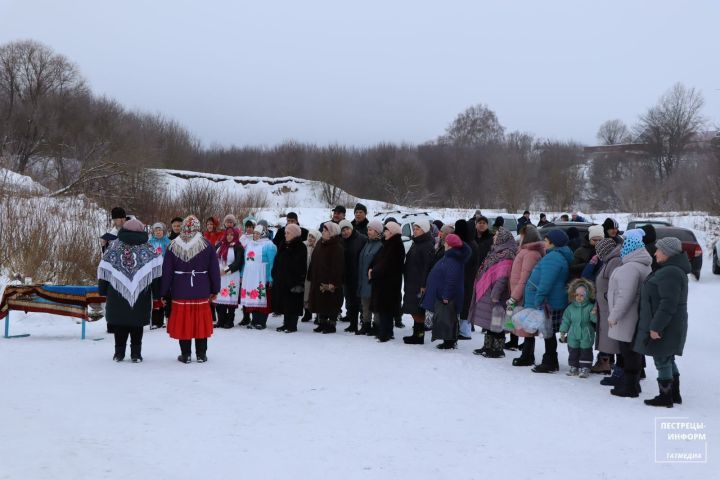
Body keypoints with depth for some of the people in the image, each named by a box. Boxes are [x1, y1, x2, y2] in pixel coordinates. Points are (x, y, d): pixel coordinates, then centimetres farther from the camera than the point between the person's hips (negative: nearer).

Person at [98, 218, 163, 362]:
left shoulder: (113, 247, 5)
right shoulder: (148, 249, 2)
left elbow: (104, 271, 5)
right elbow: (156, 272, -2)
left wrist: (103, 290, 12)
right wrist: (157, 292, 2)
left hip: (117, 296, 1)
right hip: (141, 297, -1)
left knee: (119, 326, 11)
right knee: (137, 327, 8)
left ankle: (119, 353, 14)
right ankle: (136, 353, 8)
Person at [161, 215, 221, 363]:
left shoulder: (173, 246, -1)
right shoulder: (207, 245, -3)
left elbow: (166, 272, 2)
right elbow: (214, 270, 1)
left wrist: (164, 292, 9)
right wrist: (214, 290, 10)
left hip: (180, 292, 1)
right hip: (202, 293, 0)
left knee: (183, 322, 7)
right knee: (201, 322, 8)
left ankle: (185, 354, 12)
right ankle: (201, 354, 13)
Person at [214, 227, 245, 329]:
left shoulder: (238, 248, -4)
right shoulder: (221, 245, 13)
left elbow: (238, 263, -11)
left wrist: (226, 270, -15)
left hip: (231, 277, -5)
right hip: (219, 276, 5)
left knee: (230, 299, -4)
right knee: (219, 299, 4)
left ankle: (229, 321, 5)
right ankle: (221, 320, 13)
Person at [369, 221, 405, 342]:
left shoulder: (395, 246, -14)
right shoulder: (388, 245, 16)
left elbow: (385, 265, -19)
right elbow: (377, 260, 16)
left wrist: (373, 273, -9)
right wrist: (372, 270, -1)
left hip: (389, 283, -9)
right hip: (382, 281, 9)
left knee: (385, 309, -7)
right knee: (383, 308, 12)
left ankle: (385, 334, -3)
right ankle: (385, 332, 19)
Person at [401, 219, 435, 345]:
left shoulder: (428, 245, -13)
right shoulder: (415, 244, 17)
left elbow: (427, 266, -18)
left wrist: (423, 284, -22)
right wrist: (406, 282, 19)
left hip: (419, 284, -9)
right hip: (411, 283, 9)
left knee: (417, 311, -6)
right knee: (413, 310, 11)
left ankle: (419, 336, 0)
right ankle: (416, 334, 18)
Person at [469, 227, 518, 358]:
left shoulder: (506, 255, -16)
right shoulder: (497, 252, 16)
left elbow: (502, 277, -23)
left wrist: (495, 294, -26)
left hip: (494, 295, -10)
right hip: (487, 293, 10)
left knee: (496, 322, -3)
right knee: (489, 322, 15)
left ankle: (498, 349, 5)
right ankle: (488, 347, 24)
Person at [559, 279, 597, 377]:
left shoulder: (590, 307, -6)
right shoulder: (570, 308, 2)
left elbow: (595, 320, -11)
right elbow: (566, 320, 7)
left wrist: (594, 314, -31)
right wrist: (563, 331, 5)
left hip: (586, 337, -3)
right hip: (573, 336, 3)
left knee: (586, 352, 4)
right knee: (573, 351, 11)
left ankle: (585, 368, 14)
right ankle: (574, 367, 23)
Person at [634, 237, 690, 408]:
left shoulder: (670, 273, -21)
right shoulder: (670, 270, 14)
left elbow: (668, 304, -26)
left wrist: (656, 326, -24)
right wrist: (655, 325, 21)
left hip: (664, 327, -11)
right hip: (670, 326, 11)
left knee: (662, 361, -1)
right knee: (668, 359, 18)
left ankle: (665, 397, 8)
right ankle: (674, 394, 28)